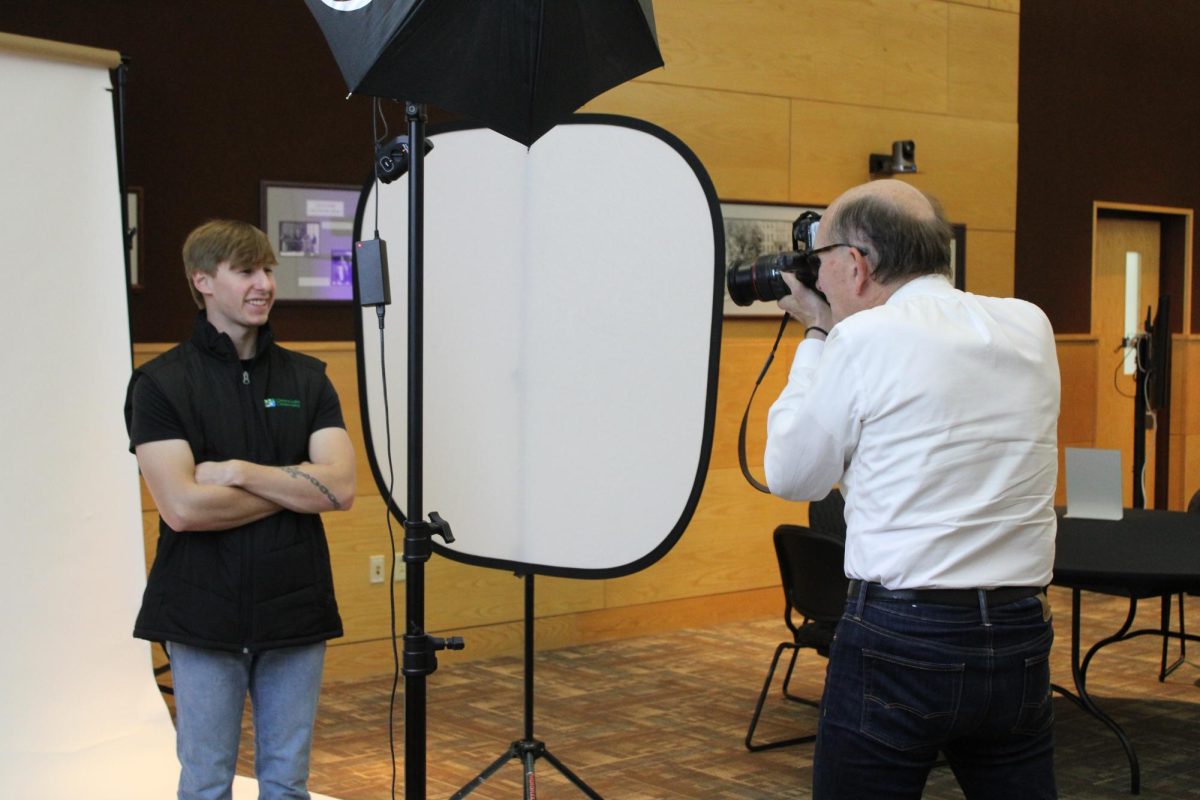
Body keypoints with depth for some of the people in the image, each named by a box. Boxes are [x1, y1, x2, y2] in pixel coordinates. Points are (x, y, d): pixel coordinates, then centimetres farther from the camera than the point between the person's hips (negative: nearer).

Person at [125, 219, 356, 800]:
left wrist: (240, 472, -15)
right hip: (204, 616, -3)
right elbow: (183, 506, -17)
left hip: (296, 614, 3)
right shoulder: (161, 383, -5)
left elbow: (341, 486, -7)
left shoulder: (306, 378, 6)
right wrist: (297, 486, -10)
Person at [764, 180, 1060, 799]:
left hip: (900, 638, -5)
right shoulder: (1030, 328, 6)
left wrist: (817, 338, 10)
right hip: (1021, 638, 5)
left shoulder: (865, 339, -11)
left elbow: (792, 477, 2)